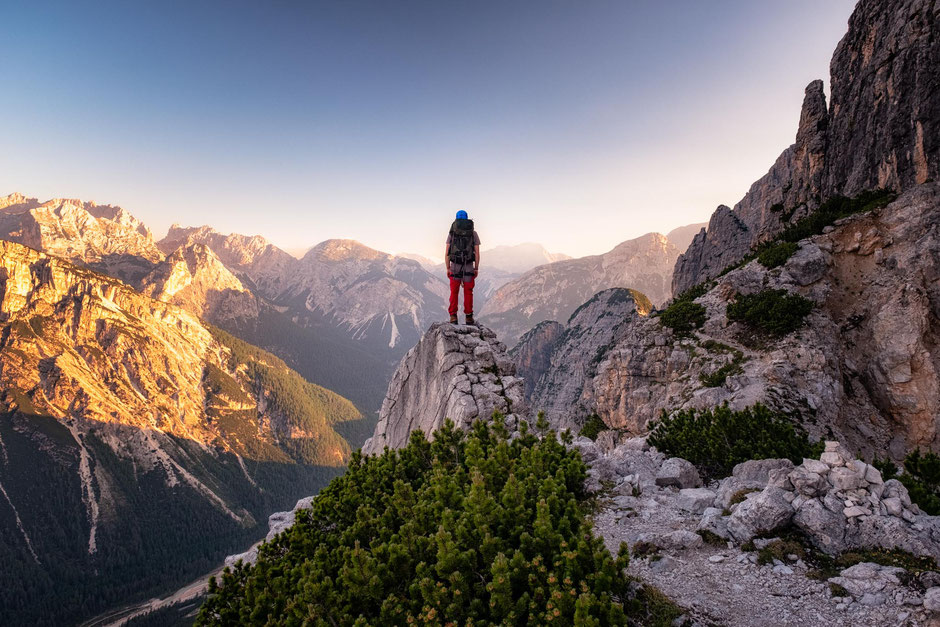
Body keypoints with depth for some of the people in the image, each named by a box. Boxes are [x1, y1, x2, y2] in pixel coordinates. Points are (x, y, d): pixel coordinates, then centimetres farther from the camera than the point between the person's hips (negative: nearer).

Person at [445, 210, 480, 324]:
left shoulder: (452, 232, 2)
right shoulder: (473, 233, 3)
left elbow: (446, 253, -2)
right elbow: (477, 253, 0)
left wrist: (448, 268, 5)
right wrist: (476, 268, 7)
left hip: (455, 267, 0)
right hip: (469, 267, 0)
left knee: (454, 293, 9)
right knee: (468, 293, 10)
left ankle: (453, 317, 2)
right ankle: (469, 317, 11)